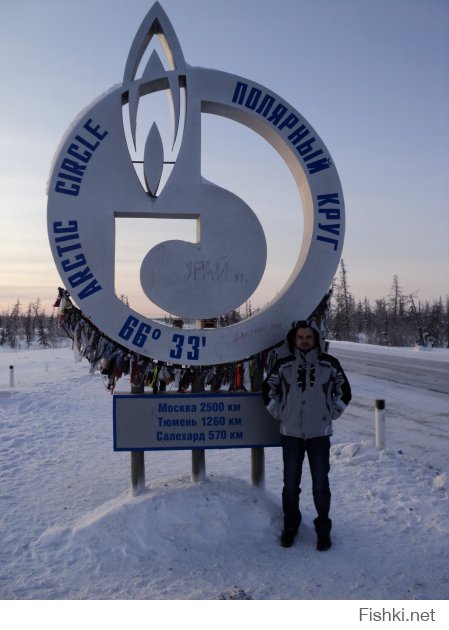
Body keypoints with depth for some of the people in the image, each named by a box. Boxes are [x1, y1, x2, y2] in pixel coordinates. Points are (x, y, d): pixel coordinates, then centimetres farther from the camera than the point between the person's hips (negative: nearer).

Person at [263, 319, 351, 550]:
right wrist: (279, 413, 8)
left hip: (319, 434, -1)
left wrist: (331, 414, 7)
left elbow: (344, 391, 11)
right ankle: (290, 527, 26)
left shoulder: (329, 364, -2)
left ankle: (323, 530, 21)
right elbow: (268, 389, 12)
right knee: (290, 485, 9)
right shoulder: (283, 365, -2)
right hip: (291, 434, 1)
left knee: (321, 485, 4)